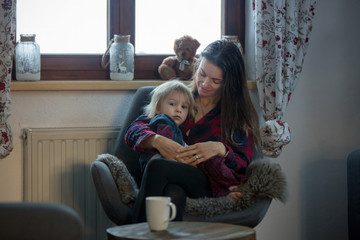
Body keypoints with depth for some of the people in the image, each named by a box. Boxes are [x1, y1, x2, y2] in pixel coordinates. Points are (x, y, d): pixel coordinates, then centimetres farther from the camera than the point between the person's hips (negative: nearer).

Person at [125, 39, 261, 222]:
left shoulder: (240, 114, 16)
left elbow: (243, 166, 7)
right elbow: (133, 131, 10)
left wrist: (221, 149, -15)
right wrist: (157, 141, -14)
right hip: (174, 184, 2)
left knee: (157, 167, -33)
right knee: (174, 194, -39)